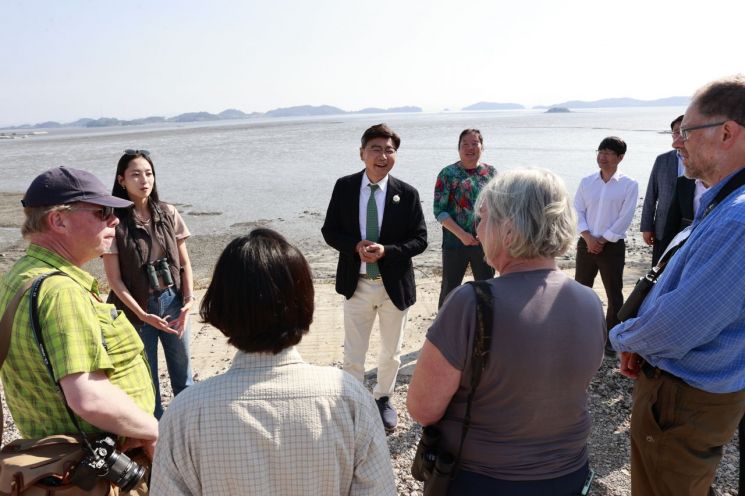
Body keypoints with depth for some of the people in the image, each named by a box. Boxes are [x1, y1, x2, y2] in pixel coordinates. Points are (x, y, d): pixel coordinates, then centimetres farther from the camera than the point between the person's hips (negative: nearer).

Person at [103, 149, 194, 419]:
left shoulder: (168, 213, -1)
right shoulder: (115, 222, -11)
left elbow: (184, 262, 4)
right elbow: (114, 278, -9)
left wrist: (188, 299, -9)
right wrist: (143, 315, -14)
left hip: (173, 302, 3)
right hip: (137, 309, -3)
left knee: (183, 373, 15)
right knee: (146, 378, 10)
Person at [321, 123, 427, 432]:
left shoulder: (407, 193, -8)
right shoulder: (344, 187, -4)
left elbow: (420, 239, -6)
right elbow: (329, 231, 0)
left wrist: (386, 251, -22)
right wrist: (355, 246, -19)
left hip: (395, 284, 0)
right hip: (357, 283, 0)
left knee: (391, 352, 19)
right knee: (353, 355, 10)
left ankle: (383, 398, 43)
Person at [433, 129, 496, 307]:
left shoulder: (491, 172, 5)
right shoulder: (448, 174, -5)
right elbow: (439, 210, -9)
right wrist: (461, 234, -17)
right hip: (455, 242, -3)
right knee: (449, 288, 7)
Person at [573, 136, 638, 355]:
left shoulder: (629, 185, -5)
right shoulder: (586, 182, 5)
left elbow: (625, 219, -9)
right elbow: (577, 211, 2)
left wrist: (602, 240, -11)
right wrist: (588, 237, -10)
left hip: (612, 247, -3)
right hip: (586, 244, 3)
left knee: (614, 294, 4)